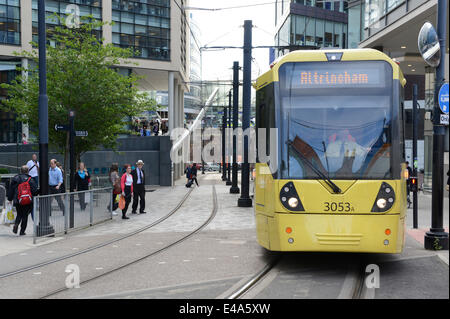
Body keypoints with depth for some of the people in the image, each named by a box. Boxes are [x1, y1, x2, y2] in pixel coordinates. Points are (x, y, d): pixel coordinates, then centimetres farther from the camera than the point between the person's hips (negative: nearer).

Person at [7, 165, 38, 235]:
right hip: (28, 202, -2)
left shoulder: (15, 179, 3)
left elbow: (11, 190, 9)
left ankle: (16, 224, -9)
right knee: (25, 216, 8)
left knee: (19, 215, 19)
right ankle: (22, 231, 9)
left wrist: (10, 199, 19)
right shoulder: (30, 180, -4)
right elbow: (35, 190, -6)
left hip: (18, 201, 2)